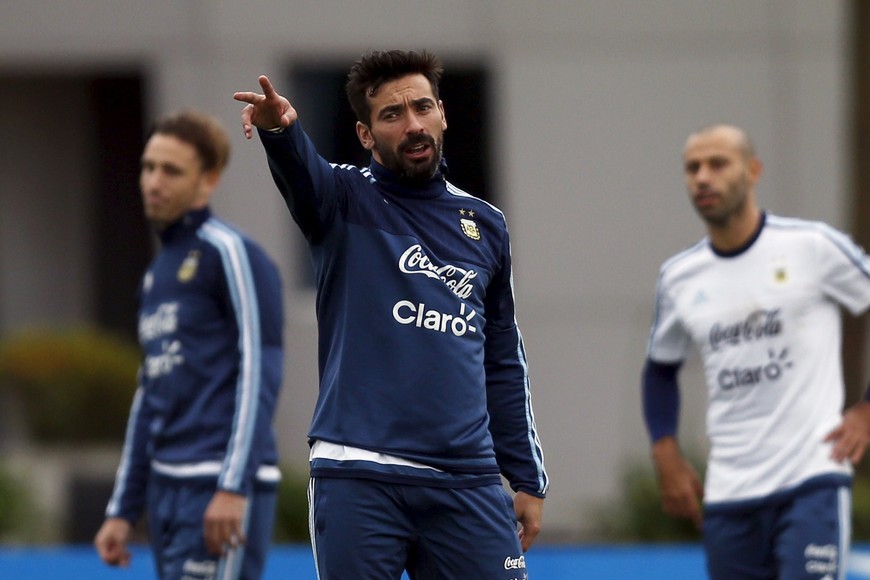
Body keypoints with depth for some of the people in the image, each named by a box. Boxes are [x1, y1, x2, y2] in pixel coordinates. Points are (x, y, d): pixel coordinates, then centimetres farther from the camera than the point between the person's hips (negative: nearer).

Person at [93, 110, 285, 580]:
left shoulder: (228, 254, -6)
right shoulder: (157, 273, 19)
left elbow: (259, 373, -12)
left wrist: (233, 487, -20)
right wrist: (123, 509, 22)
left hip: (221, 492, -9)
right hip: (166, 488, 9)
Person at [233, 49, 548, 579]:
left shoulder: (486, 226, 16)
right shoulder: (346, 200, 5)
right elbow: (300, 169, -20)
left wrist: (530, 480, 18)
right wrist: (280, 128, -43)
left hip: (467, 481, 3)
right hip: (358, 477, -3)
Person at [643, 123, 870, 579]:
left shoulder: (814, 247, -5)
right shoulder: (678, 278, 9)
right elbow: (660, 369, 24)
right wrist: (667, 456, 10)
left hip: (813, 480, -5)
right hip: (728, 497, 5)